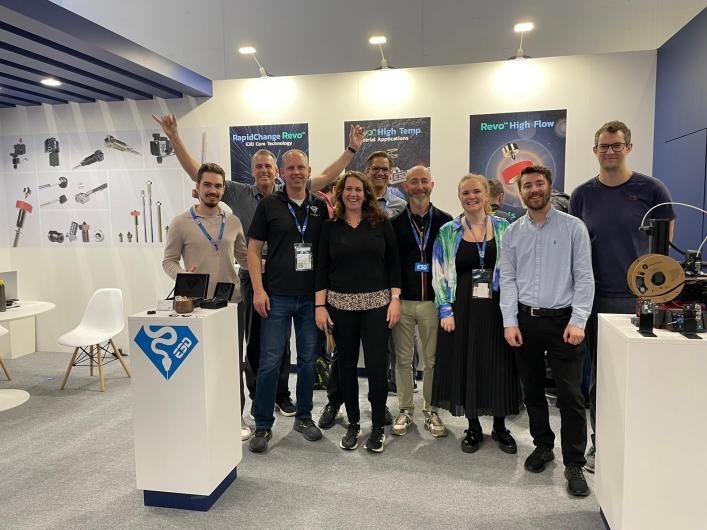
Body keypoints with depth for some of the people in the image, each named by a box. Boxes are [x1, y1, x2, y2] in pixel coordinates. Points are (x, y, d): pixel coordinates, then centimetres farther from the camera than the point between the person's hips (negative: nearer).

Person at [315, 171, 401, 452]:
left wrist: (395, 299, -5)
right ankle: (353, 424, 26)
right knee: (346, 365, 9)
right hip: (340, 305, 1)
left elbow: (393, 263, 2)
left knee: (377, 365, -2)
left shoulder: (381, 223, 2)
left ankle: (378, 427, 16)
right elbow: (322, 268, 3)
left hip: (377, 304, -1)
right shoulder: (330, 226, 4)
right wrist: (320, 306, -2)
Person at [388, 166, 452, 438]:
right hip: (402, 300, 0)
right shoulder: (395, 223, 4)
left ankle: (431, 410, 22)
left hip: (433, 301, 0)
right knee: (403, 358, 9)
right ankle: (405, 409, 23)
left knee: (433, 359, 8)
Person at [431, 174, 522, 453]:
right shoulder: (448, 232, 2)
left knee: (498, 365, 8)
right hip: (462, 309, 0)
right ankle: (473, 428, 25)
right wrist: (445, 310, -7)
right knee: (466, 365, 6)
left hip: (496, 308, 1)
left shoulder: (504, 228, 4)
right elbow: (439, 274, 1)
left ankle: (500, 426, 28)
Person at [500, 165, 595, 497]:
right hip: (525, 320, 3)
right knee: (532, 390, 14)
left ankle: (574, 463, 12)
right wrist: (510, 321, -4)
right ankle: (542, 446, 32)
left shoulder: (573, 227, -2)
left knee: (570, 394, -2)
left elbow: (584, 278, -5)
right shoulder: (513, 232, 6)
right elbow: (507, 279, 4)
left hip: (562, 320, -3)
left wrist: (578, 321, -14)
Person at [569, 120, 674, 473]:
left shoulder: (651, 189, -1)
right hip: (597, 299, 2)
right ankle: (599, 444, 24)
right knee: (599, 373, 10)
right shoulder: (582, 194, 5)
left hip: (640, 298, -1)